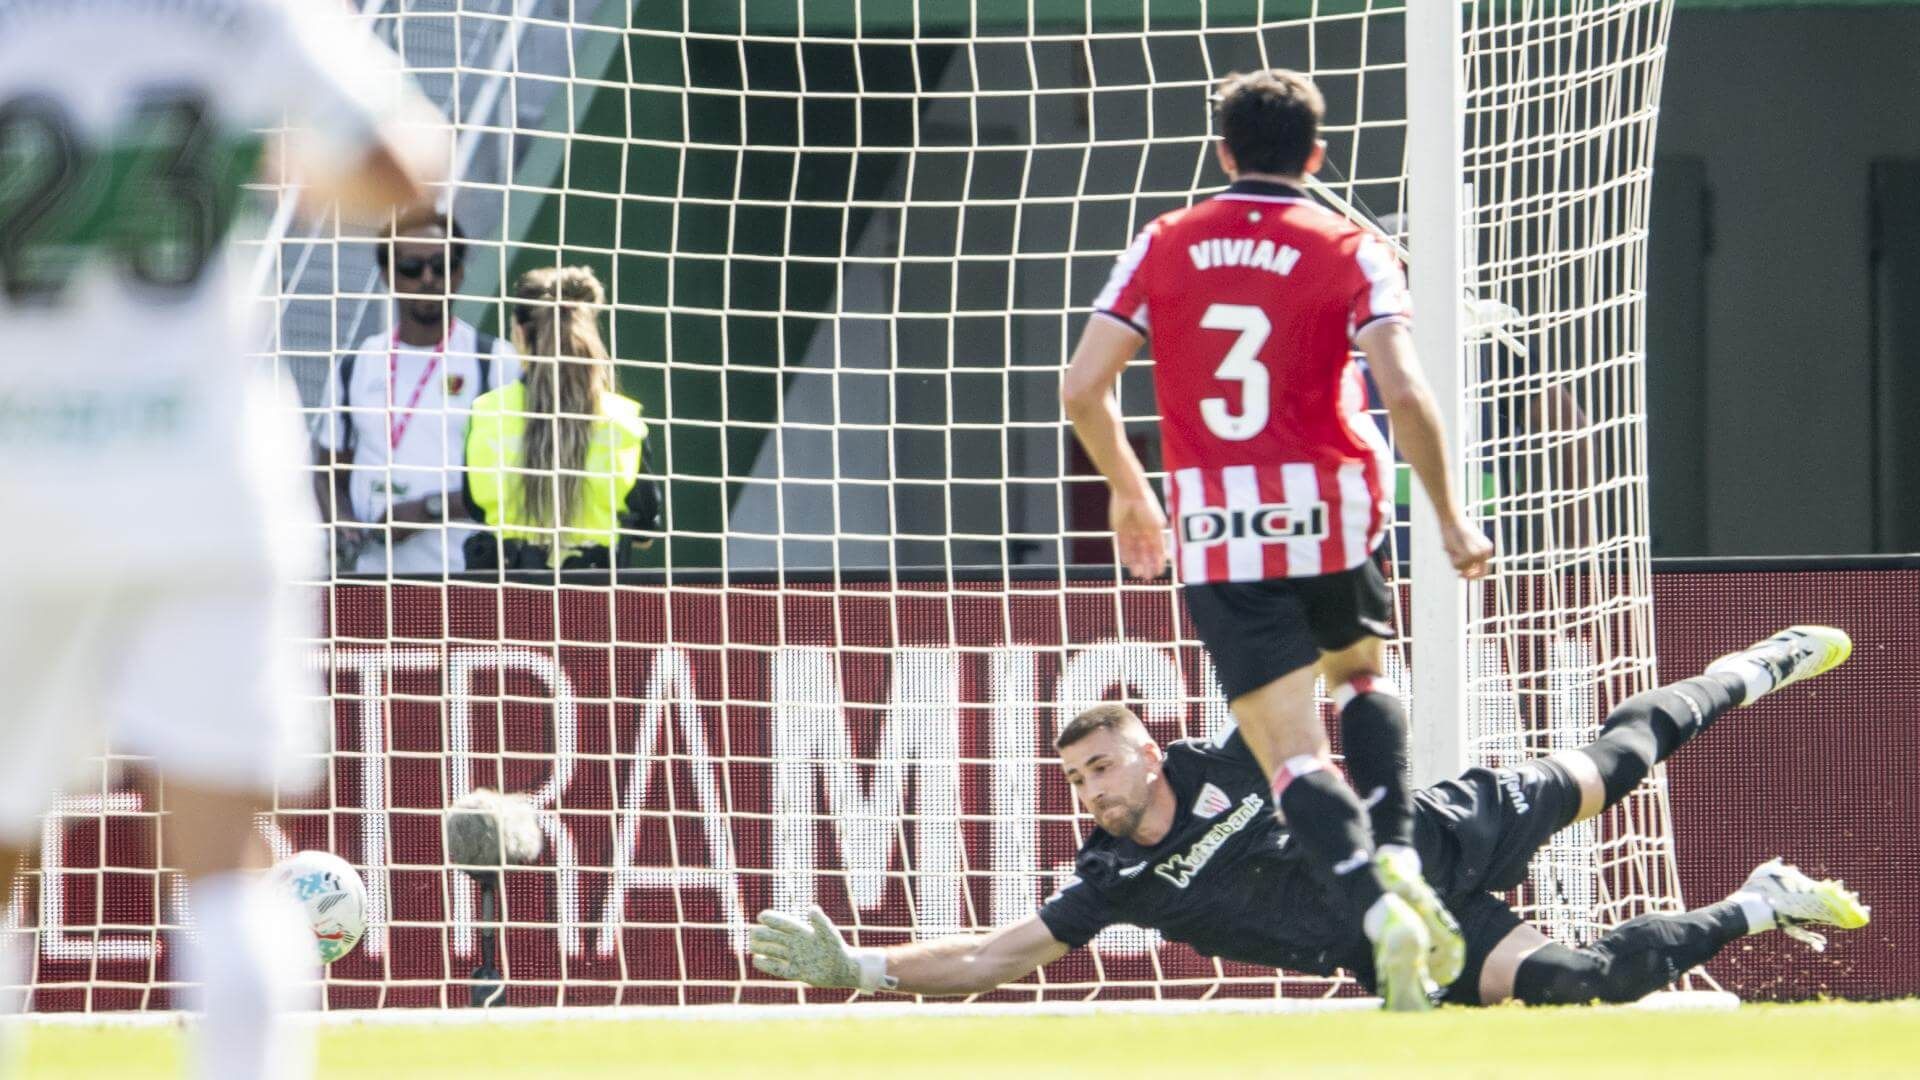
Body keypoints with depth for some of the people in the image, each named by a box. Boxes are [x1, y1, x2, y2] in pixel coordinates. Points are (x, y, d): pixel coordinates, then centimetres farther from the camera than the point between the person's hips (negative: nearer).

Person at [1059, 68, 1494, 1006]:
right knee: (1359, 674, 29)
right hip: (1330, 509, 0)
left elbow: (1082, 388, 3)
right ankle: (1397, 858, 6)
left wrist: (1129, 492, 19)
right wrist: (1449, 516, -2)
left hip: (1214, 533, 0)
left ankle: (1377, 908, -25)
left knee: (1294, 751, -1)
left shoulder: (1163, 246, 6)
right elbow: (1402, 391, -13)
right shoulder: (1348, 251, 0)